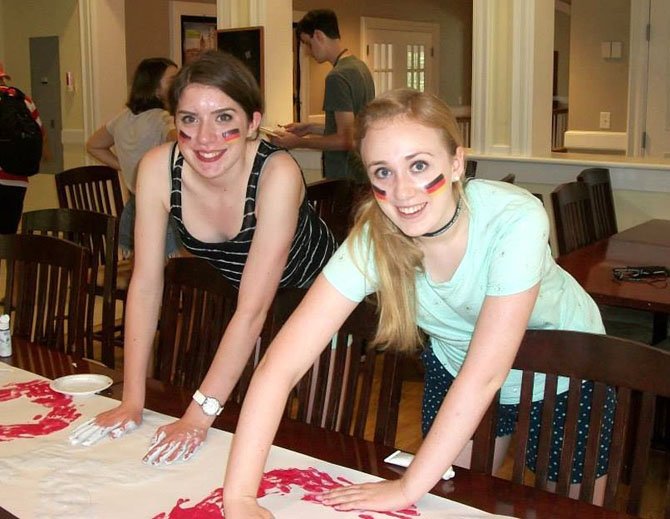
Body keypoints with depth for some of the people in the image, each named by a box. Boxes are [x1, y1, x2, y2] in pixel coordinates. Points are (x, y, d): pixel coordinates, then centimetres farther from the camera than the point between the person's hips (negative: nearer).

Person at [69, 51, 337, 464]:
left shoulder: (277, 173, -35)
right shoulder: (158, 168, -23)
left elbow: (253, 309, -36)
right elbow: (146, 284, -18)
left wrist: (200, 416, -36)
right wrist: (133, 400, -20)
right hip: (228, 292, 3)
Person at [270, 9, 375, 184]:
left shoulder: (337, 76, -18)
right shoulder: (359, 66, 12)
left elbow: (345, 140, -22)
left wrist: (298, 142, -13)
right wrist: (310, 128, 16)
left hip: (344, 176, -9)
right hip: (362, 173, 9)